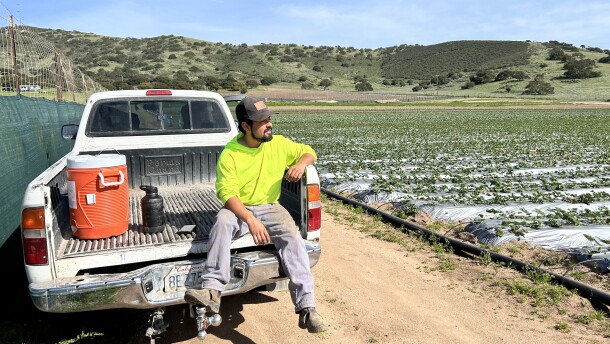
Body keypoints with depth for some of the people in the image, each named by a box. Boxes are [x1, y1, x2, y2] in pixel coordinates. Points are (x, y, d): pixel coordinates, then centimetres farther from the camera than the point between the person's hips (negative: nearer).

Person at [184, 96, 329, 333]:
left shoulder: (279, 143, 1)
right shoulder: (229, 154, -10)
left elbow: (308, 152, 13)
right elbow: (228, 193, -19)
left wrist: (302, 163, -12)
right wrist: (250, 220, -35)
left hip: (270, 208, 2)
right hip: (239, 209, -1)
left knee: (292, 237, -28)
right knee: (222, 221, -35)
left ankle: (306, 307, -29)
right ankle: (212, 292, -39)